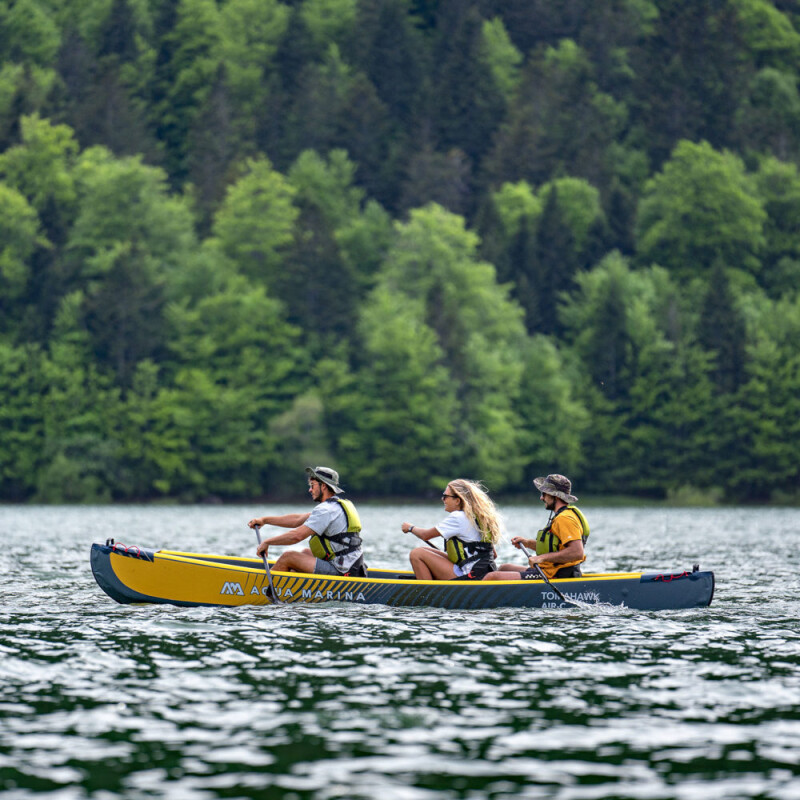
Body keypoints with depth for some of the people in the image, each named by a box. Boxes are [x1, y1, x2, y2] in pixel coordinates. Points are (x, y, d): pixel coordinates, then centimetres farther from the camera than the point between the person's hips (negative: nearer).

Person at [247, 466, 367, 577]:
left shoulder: (326, 510, -15)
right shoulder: (339, 505, 16)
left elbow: (297, 535, -20)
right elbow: (298, 520, 19)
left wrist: (267, 542, -8)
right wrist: (265, 520, 17)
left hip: (340, 571, -10)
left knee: (288, 557, -2)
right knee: (306, 552, 29)